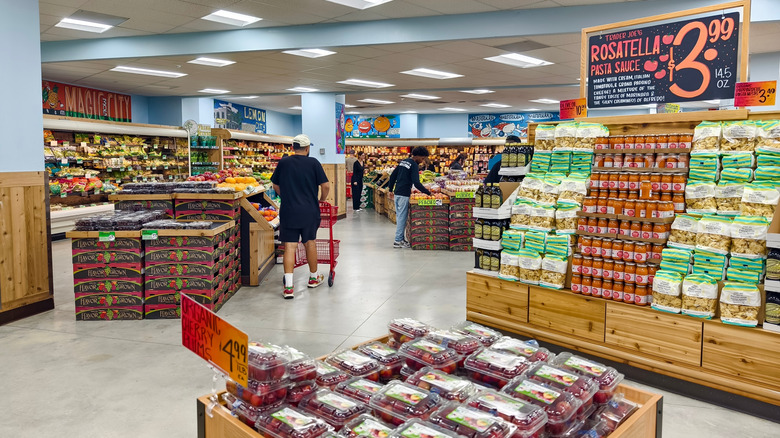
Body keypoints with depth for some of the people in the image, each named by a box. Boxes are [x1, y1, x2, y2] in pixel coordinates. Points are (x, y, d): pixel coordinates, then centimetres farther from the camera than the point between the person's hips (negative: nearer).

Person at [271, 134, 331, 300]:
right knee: (310, 243, 16)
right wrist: (321, 200, 14)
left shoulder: (283, 163, 3)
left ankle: (288, 286, -7)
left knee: (289, 246, 0)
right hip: (309, 211, -1)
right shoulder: (313, 163, -4)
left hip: (288, 211, 1)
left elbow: (276, 185, 12)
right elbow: (325, 186, -5)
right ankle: (314, 277, 32)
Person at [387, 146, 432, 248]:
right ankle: (398, 241, -2)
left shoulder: (403, 162, 15)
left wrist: (390, 188, 22)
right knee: (402, 217, -4)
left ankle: (401, 238, 20)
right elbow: (416, 182, -19)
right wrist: (428, 192, -15)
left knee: (399, 216, 13)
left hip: (397, 193, 9)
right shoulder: (414, 165, -11)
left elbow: (393, 176, 17)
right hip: (404, 194, -9)